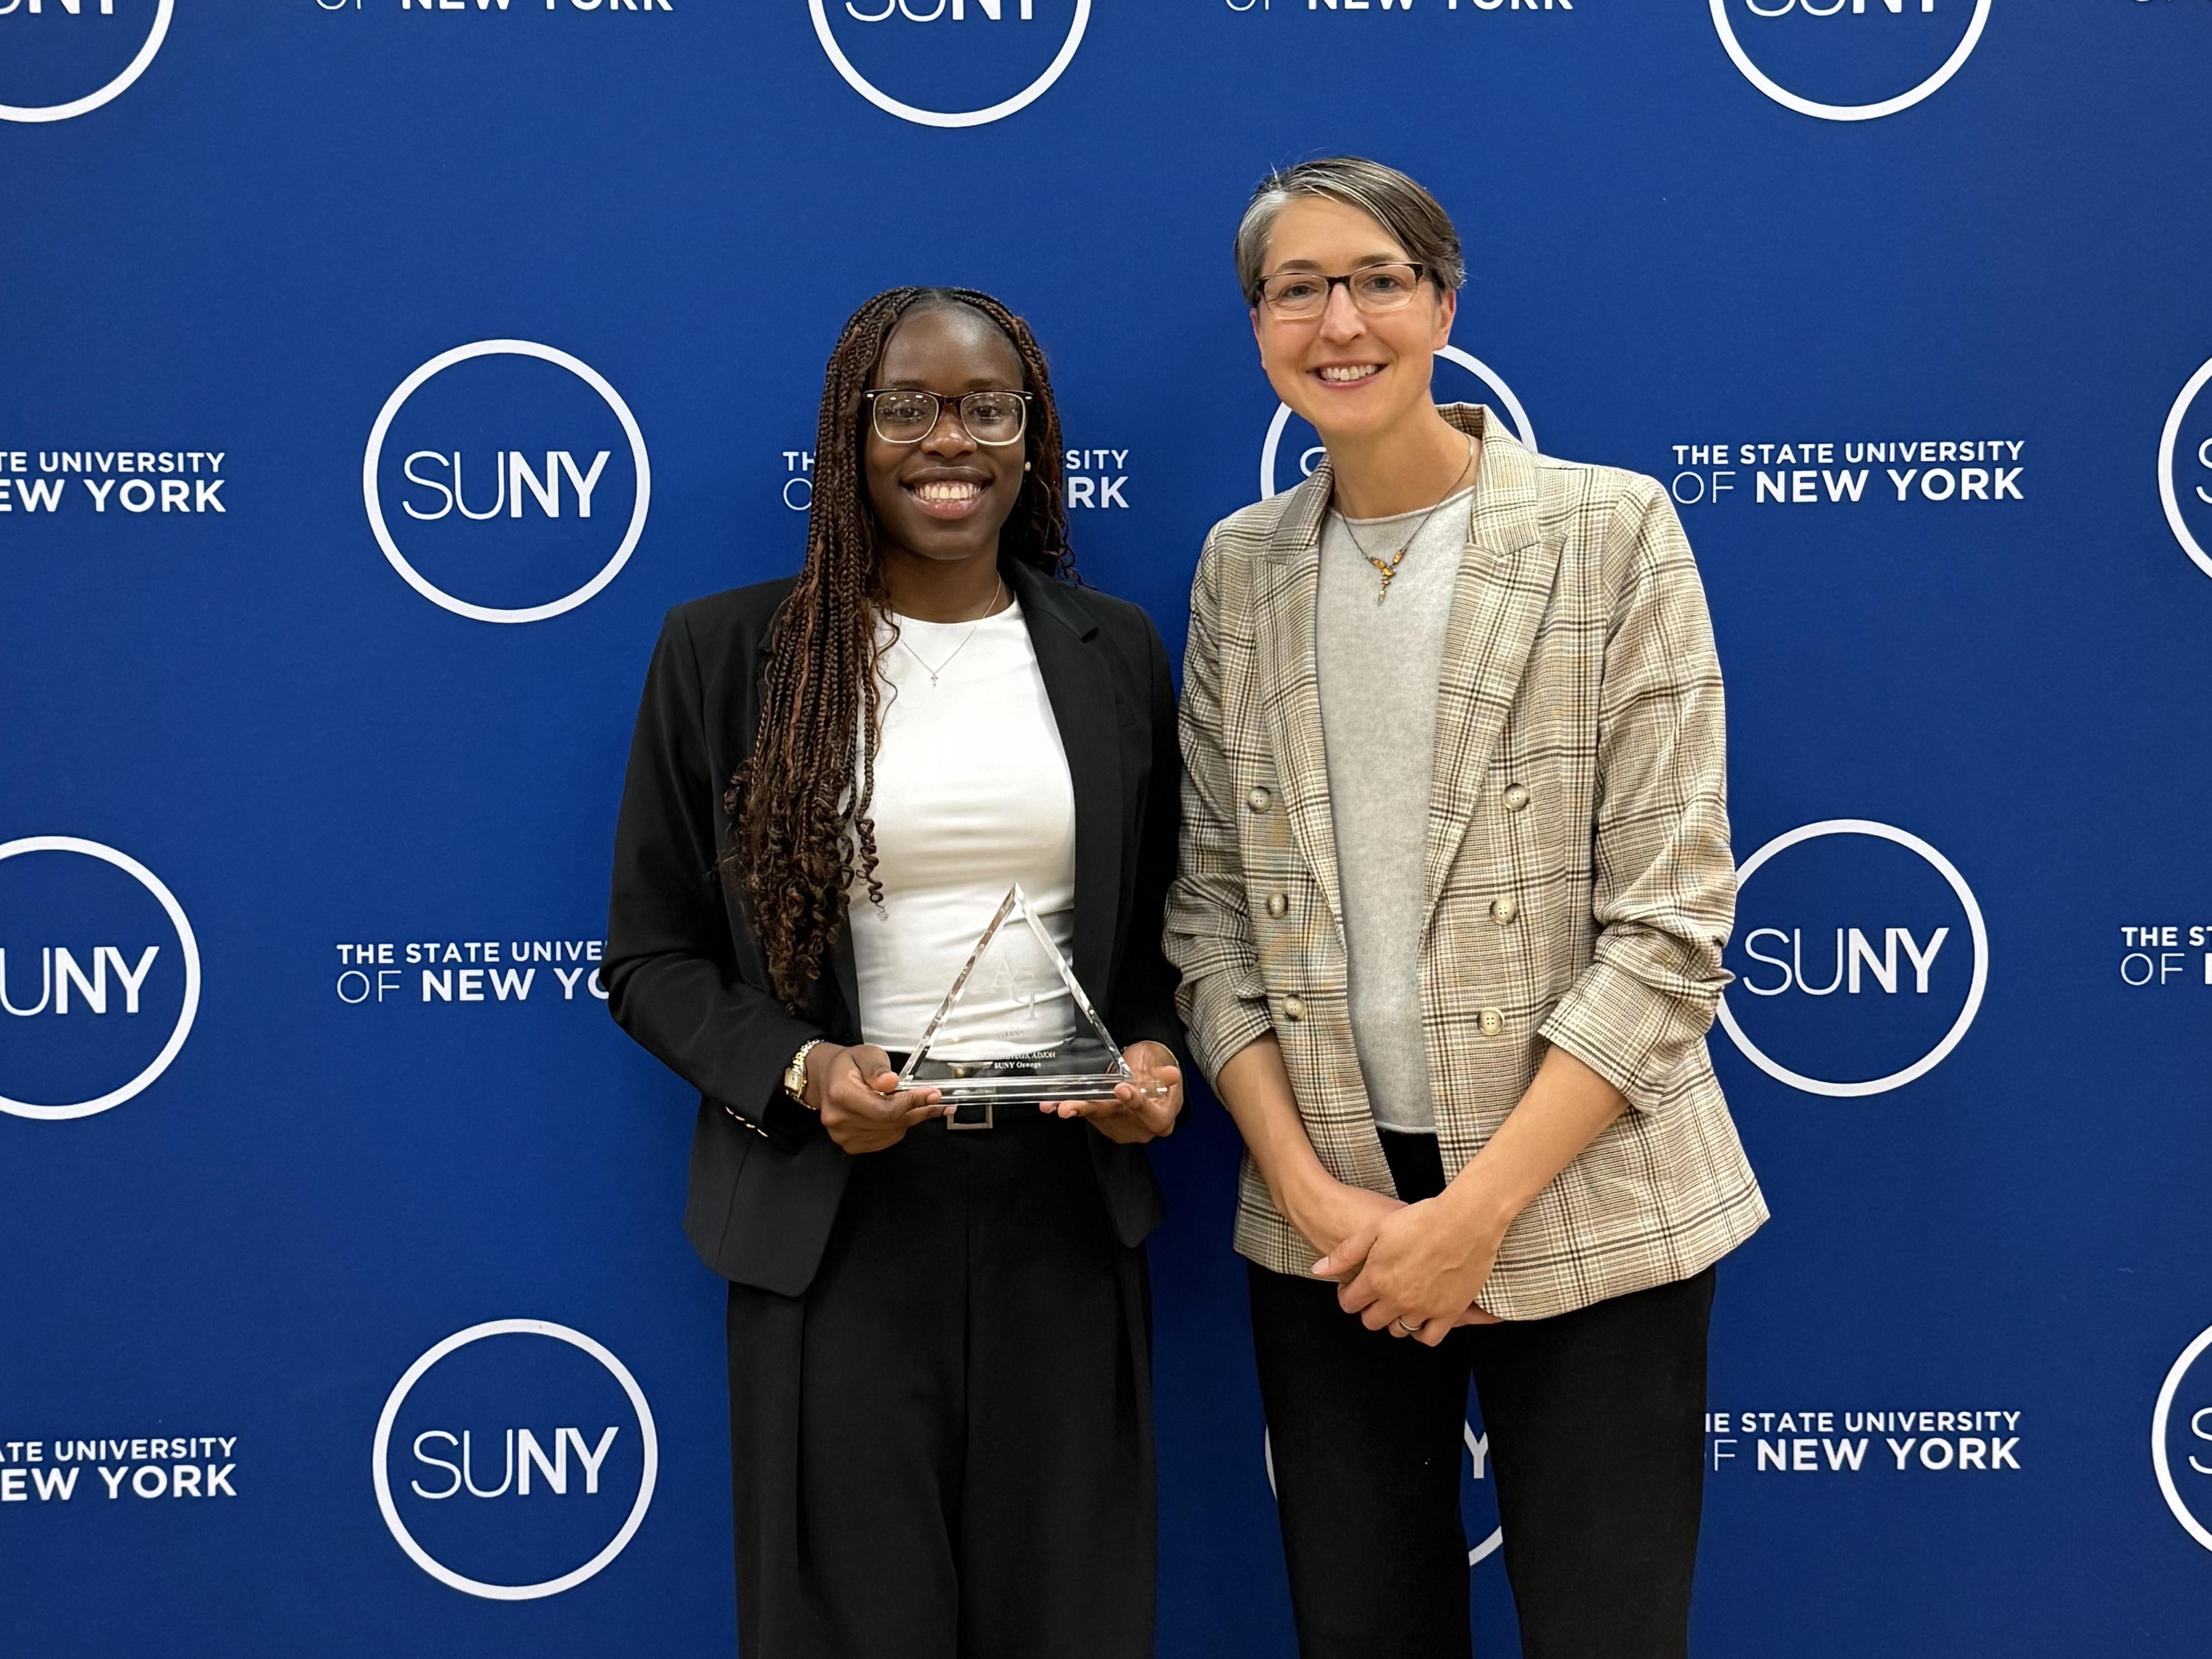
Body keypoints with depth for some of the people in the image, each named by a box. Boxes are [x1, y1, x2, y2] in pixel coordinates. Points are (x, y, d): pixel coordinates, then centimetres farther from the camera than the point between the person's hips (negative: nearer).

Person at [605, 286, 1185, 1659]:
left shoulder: (1117, 653, 7)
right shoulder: (727, 653, -1)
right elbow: (653, 956, 3)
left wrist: (1157, 1056, -5)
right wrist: (796, 1073, -14)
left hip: (1065, 1197, 2)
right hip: (836, 1211, -2)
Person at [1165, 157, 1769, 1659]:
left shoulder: (1612, 531, -5)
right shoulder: (1240, 568, 6)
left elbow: (1670, 922, -9)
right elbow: (1213, 912, 6)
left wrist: (1479, 1209, -14)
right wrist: (1311, 1191, -7)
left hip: (1578, 1199, -3)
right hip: (1325, 1216, 3)